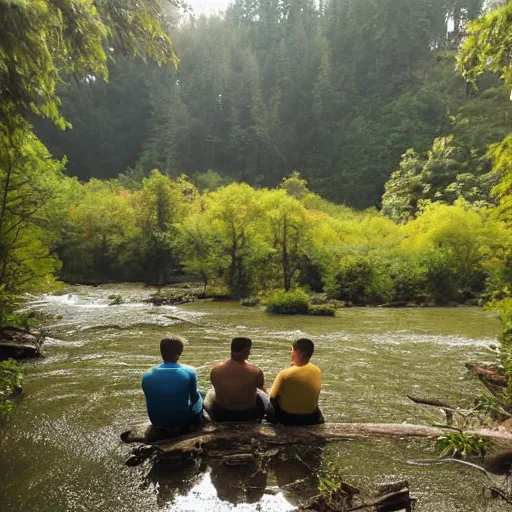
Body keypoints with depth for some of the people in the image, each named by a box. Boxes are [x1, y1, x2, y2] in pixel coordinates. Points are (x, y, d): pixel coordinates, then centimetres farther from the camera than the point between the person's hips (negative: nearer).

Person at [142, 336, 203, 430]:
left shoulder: (147, 376, -12)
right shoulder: (189, 372, -17)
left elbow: (151, 402, 3)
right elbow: (194, 397, 0)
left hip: (158, 423, 2)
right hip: (183, 420, -2)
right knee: (198, 396, 26)